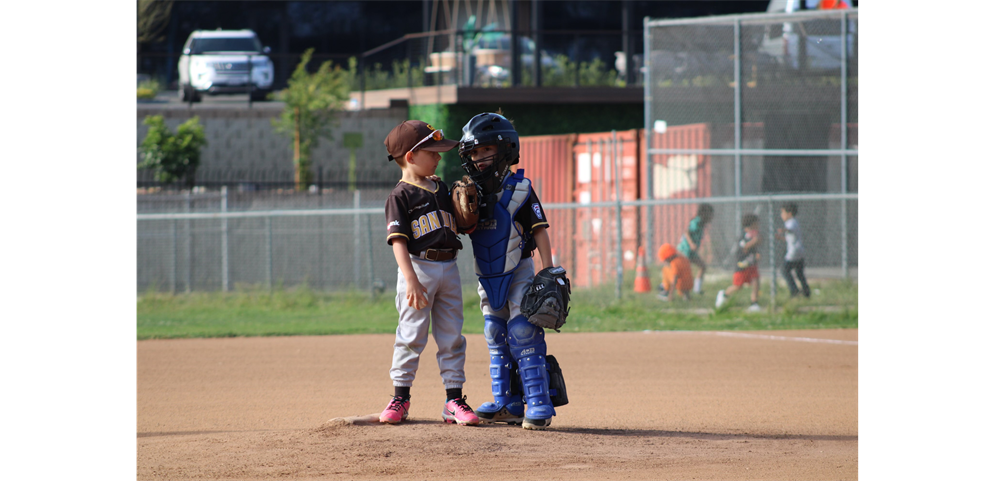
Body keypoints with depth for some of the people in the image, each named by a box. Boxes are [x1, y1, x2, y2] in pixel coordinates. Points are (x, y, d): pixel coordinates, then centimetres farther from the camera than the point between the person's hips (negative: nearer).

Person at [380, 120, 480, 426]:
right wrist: (411, 280, -23)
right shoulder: (400, 196, -6)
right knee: (411, 335, -3)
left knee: (452, 337, 6)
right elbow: (398, 240, -14)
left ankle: (454, 400, 9)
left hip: (448, 268, 6)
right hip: (418, 266, -6)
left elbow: (458, 225, 22)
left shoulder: (441, 188, 15)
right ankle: (401, 397, 7)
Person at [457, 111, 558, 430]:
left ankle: (539, 404, -13)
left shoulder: (520, 190, -9)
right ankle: (507, 404, 15)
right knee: (496, 338, 8)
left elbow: (539, 230, -8)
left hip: (518, 271, -6)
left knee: (522, 334, -13)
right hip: (487, 277, 6)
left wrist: (548, 271, -14)